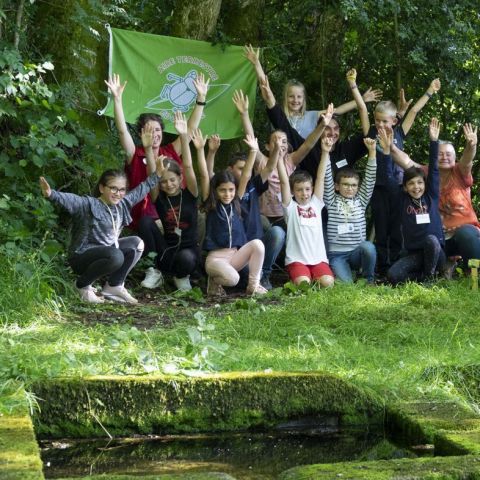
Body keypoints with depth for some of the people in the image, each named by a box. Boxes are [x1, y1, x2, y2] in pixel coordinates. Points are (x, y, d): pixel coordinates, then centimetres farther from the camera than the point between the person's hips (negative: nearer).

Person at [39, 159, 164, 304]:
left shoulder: (123, 204, 5)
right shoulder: (89, 205, -18)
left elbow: (142, 188, 19)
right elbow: (69, 200, -36)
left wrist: (157, 173, 23)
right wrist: (51, 194, -55)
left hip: (106, 251, 9)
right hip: (81, 257, -9)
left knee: (135, 243, 6)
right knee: (116, 256, -33)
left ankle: (114, 286, 9)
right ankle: (83, 284, -9)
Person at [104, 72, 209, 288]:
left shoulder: (172, 152, 10)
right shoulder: (135, 154, 4)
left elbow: (191, 128, 7)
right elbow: (122, 130, -8)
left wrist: (201, 98, 0)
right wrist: (117, 98, -17)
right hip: (144, 216, -1)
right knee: (146, 224, -34)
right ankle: (154, 269, -18)